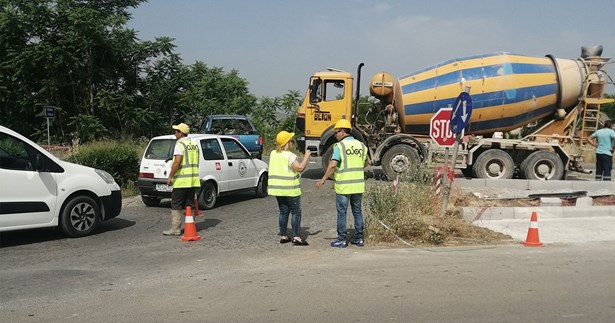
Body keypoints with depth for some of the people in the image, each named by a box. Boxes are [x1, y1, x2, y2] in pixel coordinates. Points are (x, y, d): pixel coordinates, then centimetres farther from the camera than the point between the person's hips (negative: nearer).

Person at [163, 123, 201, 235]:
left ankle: (175, 228, -2)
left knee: (176, 205, -1)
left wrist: (170, 177, -14)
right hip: (194, 180, 8)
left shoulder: (180, 144, -11)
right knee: (190, 205, 13)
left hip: (181, 180, -8)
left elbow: (177, 162, -19)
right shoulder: (194, 145, 14)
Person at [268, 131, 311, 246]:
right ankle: (296, 237, -2)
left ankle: (283, 236, 16)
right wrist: (306, 156, -12)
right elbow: (300, 168, -22)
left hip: (277, 189, 7)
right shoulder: (289, 156, -17)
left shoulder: (273, 154, 7)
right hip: (290, 190, -7)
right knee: (296, 212, 0)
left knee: (283, 212, 14)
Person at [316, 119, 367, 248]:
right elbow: (364, 163, 17)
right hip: (358, 185, 6)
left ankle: (341, 240, 8)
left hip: (343, 186, -5)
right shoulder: (361, 145, 7)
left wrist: (323, 180, -14)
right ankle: (359, 238, 19)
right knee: (357, 211, 14)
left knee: (342, 212, 4)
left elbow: (333, 165, -20)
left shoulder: (340, 146, -12)